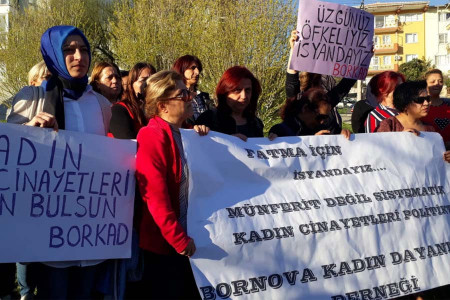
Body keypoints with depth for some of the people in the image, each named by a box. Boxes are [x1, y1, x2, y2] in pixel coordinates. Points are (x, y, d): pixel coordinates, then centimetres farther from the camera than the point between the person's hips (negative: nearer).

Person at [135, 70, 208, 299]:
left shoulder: (181, 135, 10)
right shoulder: (153, 136, -18)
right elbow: (155, 196, -23)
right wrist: (178, 238, -20)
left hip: (181, 240, 9)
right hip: (163, 243, -9)